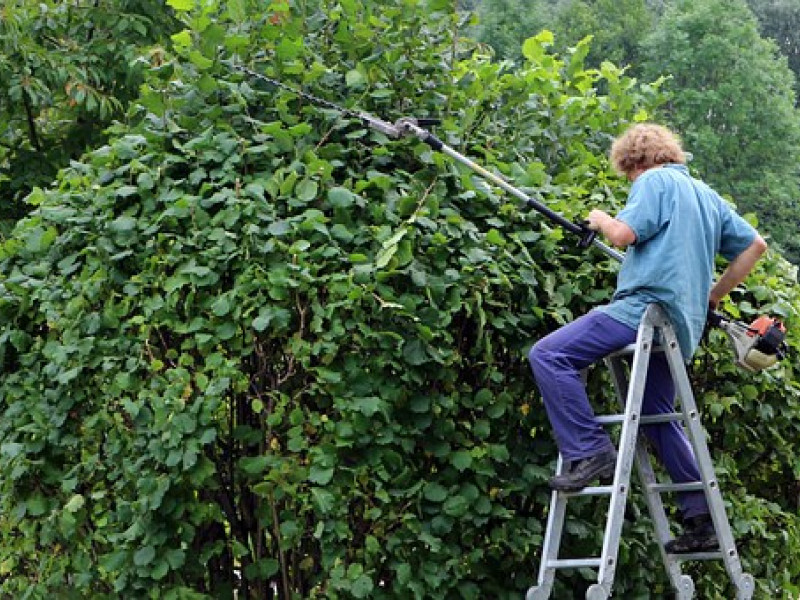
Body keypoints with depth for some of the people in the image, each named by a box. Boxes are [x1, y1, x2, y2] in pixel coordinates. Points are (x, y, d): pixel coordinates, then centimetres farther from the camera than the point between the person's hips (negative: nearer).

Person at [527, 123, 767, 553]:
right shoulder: (707, 195, 25)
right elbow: (755, 244, 29)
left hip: (646, 305, -9)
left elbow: (624, 234, -15)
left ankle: (588, 451, -20)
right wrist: (713, 296, 29)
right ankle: (702, 519, 18)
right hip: (682, 325, 9)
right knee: (658, 418, 19)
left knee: (548, 355, -13)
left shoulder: (654, 181, 0)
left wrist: (601, 220, 7)